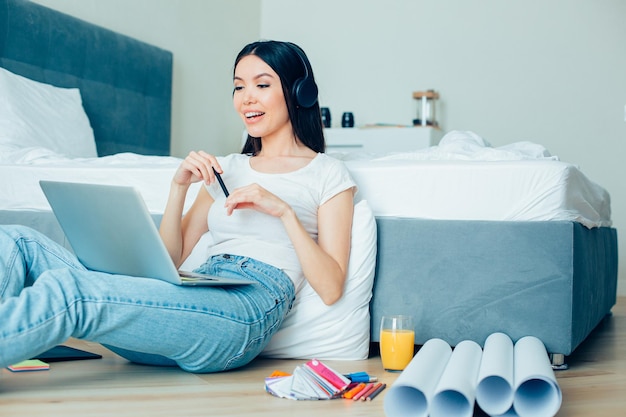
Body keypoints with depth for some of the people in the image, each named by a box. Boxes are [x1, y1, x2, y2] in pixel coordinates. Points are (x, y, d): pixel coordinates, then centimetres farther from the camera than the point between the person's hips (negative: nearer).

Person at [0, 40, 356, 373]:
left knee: (68, 290, -30)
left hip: (249, 306, -6)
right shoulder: (227, 168, 26)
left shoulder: (327, 174, 11)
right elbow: (170, 260, 19)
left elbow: (331, 288, 0)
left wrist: (284, 210, -9)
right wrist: (179, 186, 6)